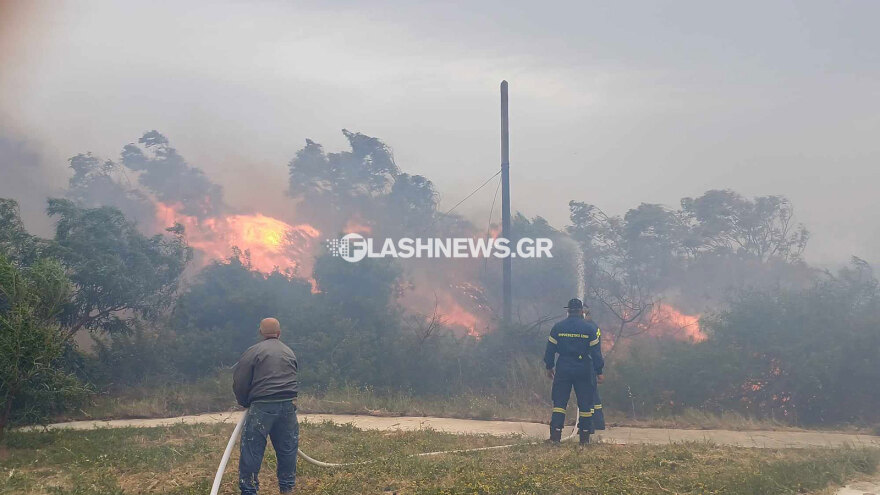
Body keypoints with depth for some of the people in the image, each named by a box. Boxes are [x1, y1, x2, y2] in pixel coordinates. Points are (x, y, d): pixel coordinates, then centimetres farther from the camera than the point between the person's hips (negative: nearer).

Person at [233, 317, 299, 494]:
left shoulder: (254, 351, -2)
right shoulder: (289, 352, 15)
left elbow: (239, 382, -3)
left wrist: (245, 402, 13)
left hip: (262, 407, -5)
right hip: (288, 405, 5)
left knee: (252, 451, 3)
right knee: (288, 449, 15)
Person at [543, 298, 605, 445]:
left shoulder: (557, 327, 0)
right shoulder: (590, 328, -3)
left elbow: (550, 349, 4)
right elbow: (596, 352, -2)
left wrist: (549, 367, 15)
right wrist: (599, 372, 3)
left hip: (563, 368, 1)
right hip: (584, 370, -1)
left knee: (559, 402, 5)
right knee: (585, 403, 7)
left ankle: (555, 435, 0)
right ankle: (584, 438, 10)